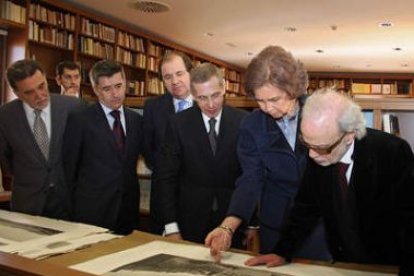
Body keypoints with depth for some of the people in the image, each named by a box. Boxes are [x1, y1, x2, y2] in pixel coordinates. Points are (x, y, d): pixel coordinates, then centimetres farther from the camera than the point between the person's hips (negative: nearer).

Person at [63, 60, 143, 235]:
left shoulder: (136, 120, 6)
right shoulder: (79, 120, -6)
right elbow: (69, 167, 0)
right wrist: (76, 204, 4)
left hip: (128, 212, 4)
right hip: (91, 212, -3)